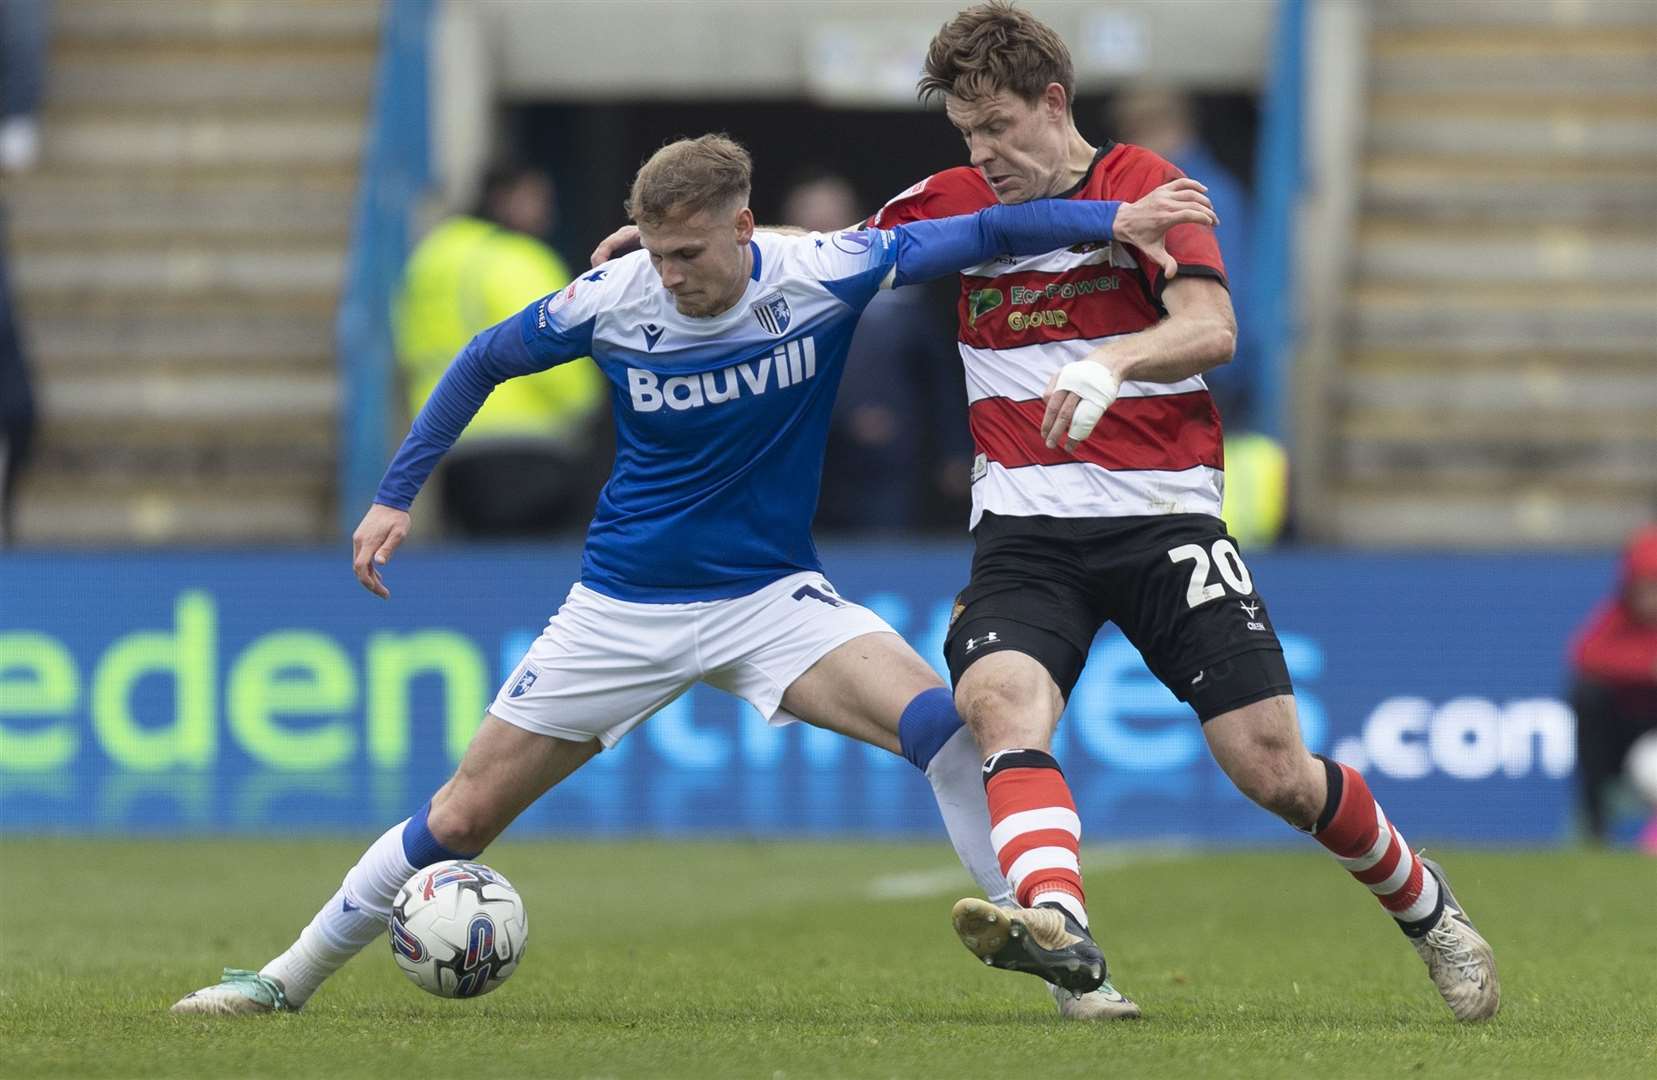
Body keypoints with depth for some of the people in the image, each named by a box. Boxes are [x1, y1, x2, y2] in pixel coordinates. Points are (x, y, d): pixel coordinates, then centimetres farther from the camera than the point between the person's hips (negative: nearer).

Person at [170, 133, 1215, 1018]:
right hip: (625, 608, 1)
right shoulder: (611, 299, -13)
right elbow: (484, 360, 4)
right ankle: (293, 977, 21)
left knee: (939, 719, -26)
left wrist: (1114, 218, -27)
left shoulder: (821, 274, -16)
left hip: (773, 594, -1)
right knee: (464, 815, 3)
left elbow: (982, 233, -15)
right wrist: (396, 494, 4)